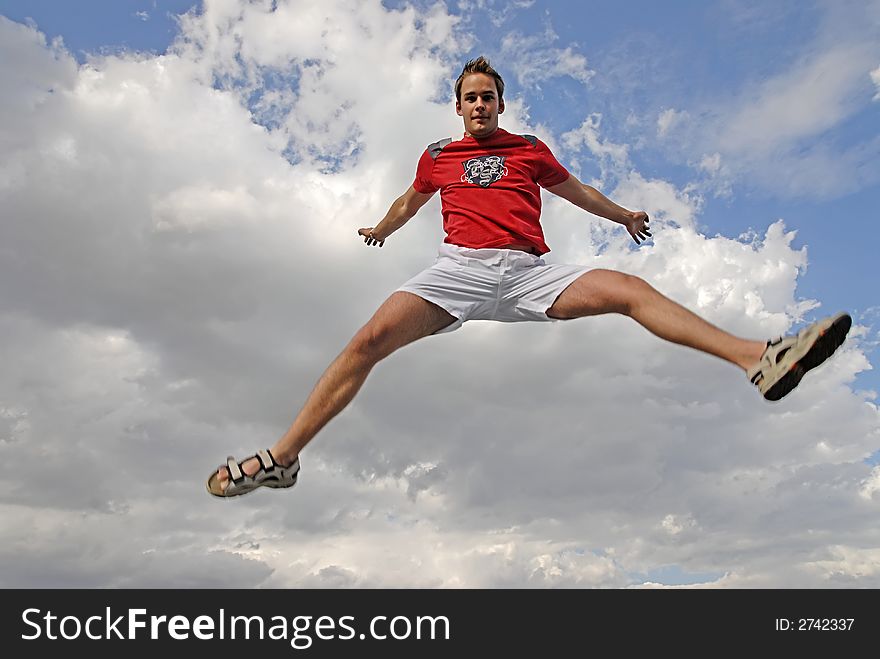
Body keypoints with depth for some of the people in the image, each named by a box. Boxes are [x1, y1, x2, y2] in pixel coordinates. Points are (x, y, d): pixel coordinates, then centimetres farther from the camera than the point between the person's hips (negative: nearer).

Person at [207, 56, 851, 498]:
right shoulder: (439, 155, 19)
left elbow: (575, 189, 35)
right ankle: (282, 457, -17)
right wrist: (382, 230, 54)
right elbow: (410, 200, 38)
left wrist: (624, 214, 46)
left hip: (528, 273, 1)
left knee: (632, 290, -17)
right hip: (459, 268, -1)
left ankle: (758, 356, -23)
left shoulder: (531, 149, 20)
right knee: (369, 340, -21)